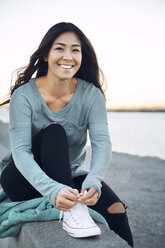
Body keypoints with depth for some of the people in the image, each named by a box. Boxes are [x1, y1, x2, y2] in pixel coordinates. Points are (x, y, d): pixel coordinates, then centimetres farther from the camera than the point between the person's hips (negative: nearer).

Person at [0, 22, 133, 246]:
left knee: (115, 209, -23)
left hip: (71, 177, 3)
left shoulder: (91, 94, -9)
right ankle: (72, 210, -37)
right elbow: (20, 151, -28)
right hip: (25, 180, -2)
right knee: (54, 130, -30)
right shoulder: (24, 95, -18)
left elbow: (102, 142, -22)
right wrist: (52, 190, -45)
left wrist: (93, 182, -42)